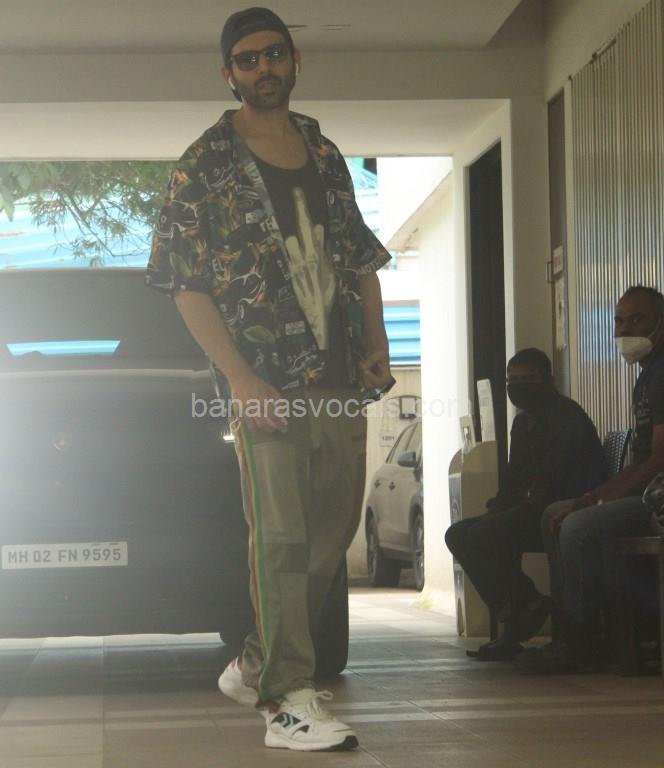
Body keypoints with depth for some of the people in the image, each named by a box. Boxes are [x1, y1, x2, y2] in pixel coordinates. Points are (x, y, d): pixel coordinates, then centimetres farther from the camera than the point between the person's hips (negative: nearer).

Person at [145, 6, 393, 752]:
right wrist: (242, 381, -15)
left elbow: (361, 257, 21)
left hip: (340, 381, 6)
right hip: (268, 382, -6)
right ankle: (287, 702, -3)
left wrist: (376, 346, 6)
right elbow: (186, 284, -7)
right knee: (281, 538, -7)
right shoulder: (205, 165, -3)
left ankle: (256, 663, 24)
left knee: (333, 531, 9)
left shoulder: (325, 155, 14)